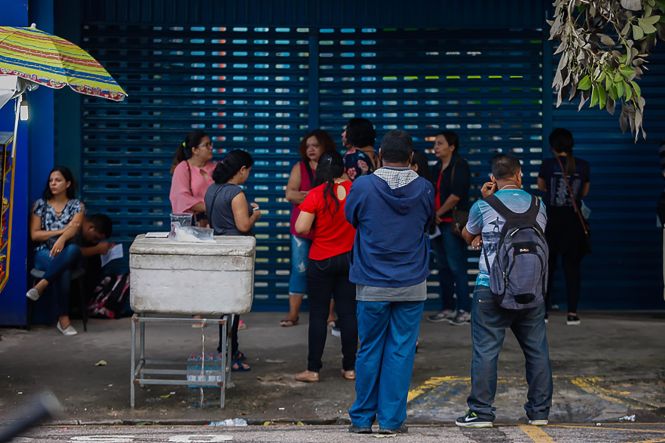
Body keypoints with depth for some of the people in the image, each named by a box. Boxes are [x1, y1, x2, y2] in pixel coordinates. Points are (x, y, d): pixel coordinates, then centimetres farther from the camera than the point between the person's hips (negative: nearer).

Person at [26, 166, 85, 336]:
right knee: (63, 270, -37)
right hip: (44, 253, 0)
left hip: (66, 252, 1)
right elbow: (34, 234, 2)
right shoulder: (40, 204, 9)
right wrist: (60, 231, -9)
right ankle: (63, 319, -38)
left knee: (74, 249, -40)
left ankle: (41, 285, -40)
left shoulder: (76, 205, 7)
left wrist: (62, 238, -36)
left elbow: (74, 228, -12)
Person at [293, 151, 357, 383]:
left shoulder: (316, 195, -15)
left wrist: (315, 234, 2)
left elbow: (301, 228, -19)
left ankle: (313, 369, 6)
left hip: (322, 261, -3)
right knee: (348, 313, 9)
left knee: (318, 314, 3)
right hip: (350, 258, 3)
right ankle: (349, 367, 14)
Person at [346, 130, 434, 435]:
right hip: (412, 285, 1)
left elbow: (351, 218, 9)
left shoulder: (362, 186, -9)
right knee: (401, 352, 5)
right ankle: (391, 420, 7)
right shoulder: (424, 189, -3)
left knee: (369, 350, 8)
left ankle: (362, 418, 15)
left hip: (372, 284, -1)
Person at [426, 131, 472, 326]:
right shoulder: (437, 168, 17)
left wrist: (439, 213, -8)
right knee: (443, 267, 10)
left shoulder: (459, 166, -8)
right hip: (438, 222, 9)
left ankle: (464, 310, -4)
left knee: (456, 267, -8)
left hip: (453, 223, -8)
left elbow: (456, 195, -16)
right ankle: (447, 309, 16)